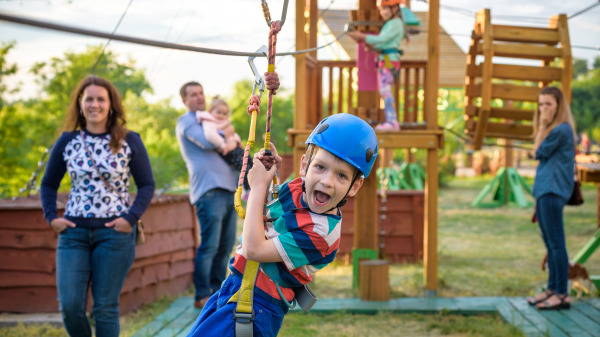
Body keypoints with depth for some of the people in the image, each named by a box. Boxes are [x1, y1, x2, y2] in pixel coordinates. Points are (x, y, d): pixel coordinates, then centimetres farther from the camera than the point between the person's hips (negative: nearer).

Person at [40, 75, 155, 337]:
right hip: (74, 232, 2)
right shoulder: (67, 141, 6)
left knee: (105, 307, 2)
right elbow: (48, 184, 15)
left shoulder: (129, 141, 1)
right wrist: (51, 217, 1)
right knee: (70, 305, -4)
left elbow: (147, 185, 3)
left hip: (114, 232, -2)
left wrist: (131, 217, -10)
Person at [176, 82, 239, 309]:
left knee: (226, 245, 8)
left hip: (229, 188, 8)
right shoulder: (186, 122, 0)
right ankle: (202, 296, -5)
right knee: (209, 245, -10)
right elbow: (207, 142, -16)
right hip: (209, 190, -8)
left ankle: (217, 290, 16)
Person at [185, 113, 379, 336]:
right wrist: (271, 171, 2)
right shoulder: (295, 188, -2)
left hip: (256, 306, -9)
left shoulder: (319, 232, -27)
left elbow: (253, 249, -28)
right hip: (234, 285, 9)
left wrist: (259, 187, -21)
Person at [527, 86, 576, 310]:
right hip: (544, 191, 10)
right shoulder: (552, 130, 18)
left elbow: (539, 153, -9)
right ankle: (552, 289, 20)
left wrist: (542, 126, -4)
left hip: (553, 192, -10)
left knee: (556, 243, -9)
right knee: (549, 244, 13)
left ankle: (562, 294, -7)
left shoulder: (561, 130, -13)